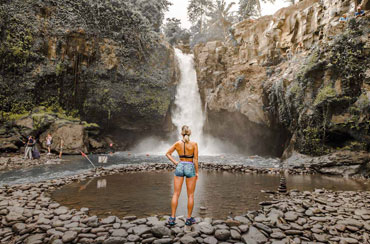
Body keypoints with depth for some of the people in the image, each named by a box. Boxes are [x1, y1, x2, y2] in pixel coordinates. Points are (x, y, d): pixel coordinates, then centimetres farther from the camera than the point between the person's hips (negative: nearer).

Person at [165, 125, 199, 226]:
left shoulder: (177, 143, -1)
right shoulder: (194, 144, -9)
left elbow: (168, 153, 5)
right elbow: (195, 159, -8)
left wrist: (175, 163, 5)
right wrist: (197, 172, 0)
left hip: (179, 167, 2)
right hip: (190, 168, -2)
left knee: (176, 194, 6)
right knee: (190, 195, 10)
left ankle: (172, 218, 6)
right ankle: (189, 219, 15)